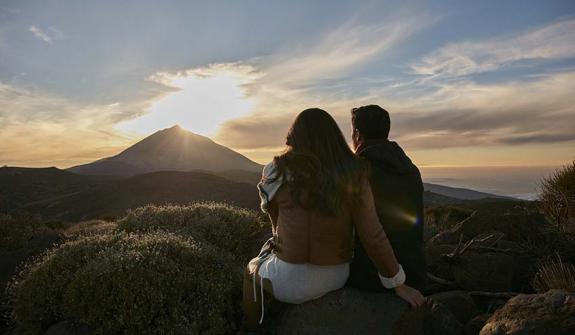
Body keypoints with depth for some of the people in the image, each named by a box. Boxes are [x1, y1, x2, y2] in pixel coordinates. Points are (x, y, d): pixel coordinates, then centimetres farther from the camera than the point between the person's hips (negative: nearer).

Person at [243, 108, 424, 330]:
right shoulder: (354, 175, -12)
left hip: (293, 281, -3)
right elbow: (373, 236, -14)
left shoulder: (280, 172, -14)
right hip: (337, 276, 4)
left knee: (252, 269, 30)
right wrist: (399, 284, -3)